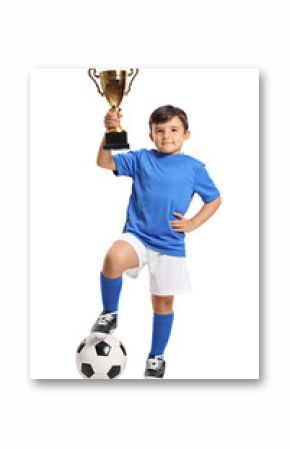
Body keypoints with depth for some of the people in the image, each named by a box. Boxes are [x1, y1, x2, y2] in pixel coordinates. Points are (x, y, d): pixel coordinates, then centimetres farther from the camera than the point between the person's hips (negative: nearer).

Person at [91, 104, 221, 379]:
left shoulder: (194, 168, 2)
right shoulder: (141, 159, 2)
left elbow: (214, 199, 12)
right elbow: (104, 162, -6)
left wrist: (192, 224, 0)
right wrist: (110, 134, -21)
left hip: (170, 245, 1)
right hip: (136, 236, -1)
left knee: (163, 302, 9)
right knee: (114, 259, -33)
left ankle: (156, 356, 32)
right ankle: (109, 314, -7)